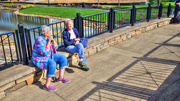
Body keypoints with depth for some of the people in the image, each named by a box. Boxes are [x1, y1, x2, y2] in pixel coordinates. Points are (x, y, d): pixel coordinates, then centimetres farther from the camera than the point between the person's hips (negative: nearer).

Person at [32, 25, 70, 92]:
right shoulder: (39, 40, -25)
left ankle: (61, 77, 1)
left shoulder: (48, 38, 0)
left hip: (49, 56, 9)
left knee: (63, 57, -2)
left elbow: (56, 47, 4)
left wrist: (53, 40, -12)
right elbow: (45, 53, -30)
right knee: (52, 64, -36)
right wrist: (49, 41, -25)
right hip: (40, 59, -9)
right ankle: (47, 85, -26)